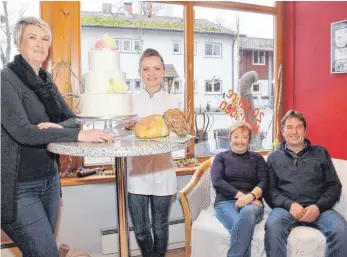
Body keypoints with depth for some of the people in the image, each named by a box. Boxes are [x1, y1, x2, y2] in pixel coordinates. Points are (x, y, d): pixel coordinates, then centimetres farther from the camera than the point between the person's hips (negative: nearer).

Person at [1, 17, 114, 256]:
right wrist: (78, 135, -28)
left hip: (50, 180, 7)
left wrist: (57, 127, -18)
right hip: (19, 187, -7)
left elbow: (73, 119, 5)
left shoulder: (46, 81, 10)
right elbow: (23, 132, -23)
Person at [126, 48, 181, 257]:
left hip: (162, 173, -1)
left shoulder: (173, 102, 1)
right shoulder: (131, 101, 4)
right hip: (137, 172, 1)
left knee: (160, 228, 13)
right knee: (140, 230, 11)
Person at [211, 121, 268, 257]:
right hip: (226, 201, -1)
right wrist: (241, 195, -14)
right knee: (241, 226, -36)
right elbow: (217, 182, 0)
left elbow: (264, 182, 3)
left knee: (247, 213, -38)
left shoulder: (257, 158, 19)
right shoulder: (221, 157, 16)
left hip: (251, 203, 1)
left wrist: (251, 196, -19)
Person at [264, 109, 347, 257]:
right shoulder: (274, 157, 17)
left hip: (318, 208, 1)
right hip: (286, 207, -1)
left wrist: (318, 206, -7)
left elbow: (334, 185, 11)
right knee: (273, 226, -35)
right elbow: (270, 189, 8)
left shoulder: (320, 153, 19)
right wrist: (289, 204, -11)